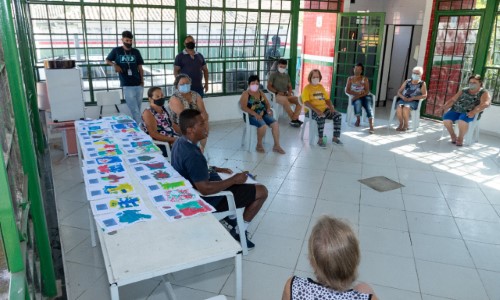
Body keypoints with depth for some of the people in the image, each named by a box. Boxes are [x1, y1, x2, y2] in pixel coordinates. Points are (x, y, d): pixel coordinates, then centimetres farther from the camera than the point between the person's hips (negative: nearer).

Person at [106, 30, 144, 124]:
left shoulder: (136, 52, 8)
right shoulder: (116, 50, 3)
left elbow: (140, 68, 10)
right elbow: (107, 60, 16)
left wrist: (142, 80, 2)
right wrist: (115, 65, -4)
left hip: (138, 84, 3)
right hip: (127, 86, -3)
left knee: (138, 110, 11)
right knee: (135, 110, -7)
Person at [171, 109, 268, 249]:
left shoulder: (180, 143, -3)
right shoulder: (192, 155, -34)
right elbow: (205, 189, -35)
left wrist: (214, 169, 8)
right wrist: (234, 180, -25)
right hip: (207, 200, -10)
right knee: (262, 191, -5)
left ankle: (230, 216, 29)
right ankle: (239, 232, 7)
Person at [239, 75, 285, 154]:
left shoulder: (261, 93, 19)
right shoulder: (245, 94, -2)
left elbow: (267, 103, 20)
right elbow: (243, 107, -15)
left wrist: (268, 109, -6)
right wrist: (255, 114, -24)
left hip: (263, 114, 6)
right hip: (251, 116, -6)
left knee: (275, 124, -17)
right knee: (263, 126, -33)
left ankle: (276, 146, -10)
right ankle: (259, 145, -10)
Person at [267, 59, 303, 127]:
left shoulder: (287, 75, 20)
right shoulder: (273, 74, 5)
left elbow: (289, 86, 21)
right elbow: (269, 86, -1)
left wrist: (289, 92, -2)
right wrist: (277, 92, -15)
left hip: (286, 95, 5)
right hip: (276, 95, -5)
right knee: (285, 100, -39)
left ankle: (294, 119, -30)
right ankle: (294, 119, -31)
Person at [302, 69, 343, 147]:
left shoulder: (321, 86, 19)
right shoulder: (307, 88, -1)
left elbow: (327, 99, 20)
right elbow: (306, 102, -14)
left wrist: (331, 107, -1)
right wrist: (316, 110, -26)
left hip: (324, 108, 6)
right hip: (312, 110, -6)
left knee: (338, 115, -15)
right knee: (321, 118, -38)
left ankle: (335, 138, -7)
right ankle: (320, 140, -26)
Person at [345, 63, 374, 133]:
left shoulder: (365, 79, 7)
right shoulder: (350, 79, 11)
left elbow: (367, 91, -3)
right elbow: (347, 90, 0)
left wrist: (359, 95, -20)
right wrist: (357, 93, -14)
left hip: (365, 96, 0)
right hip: (356, 97, 0)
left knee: (369, 106, -32)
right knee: (358, 102, -36)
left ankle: (371, 126, -44)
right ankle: (358, 119, -10)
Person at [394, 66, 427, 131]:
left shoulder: (422, 84, 8)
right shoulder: (407, 82, 16)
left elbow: (424, 95, -3)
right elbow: (399, 92, 14)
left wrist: (412, 98, -14)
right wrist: (402, 97, -9)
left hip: (413, 102, -3)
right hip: (403, 100, 3)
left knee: (406, 107, -35)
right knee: (399, 107, -32)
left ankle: (406, 125, -15)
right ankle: (401, 123, -11)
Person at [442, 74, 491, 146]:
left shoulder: (484, 93, 6)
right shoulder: (463, 91, 20)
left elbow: (485, 104, -12)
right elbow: (453, 100, 16)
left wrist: (474, 112, -28)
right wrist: (445, 107, -5)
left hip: (469, 113, -4)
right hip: (456, 110, 4)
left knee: (462, 120, -37)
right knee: (446, 118, -24)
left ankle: (460, 138, -12)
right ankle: (453, 135, 0)